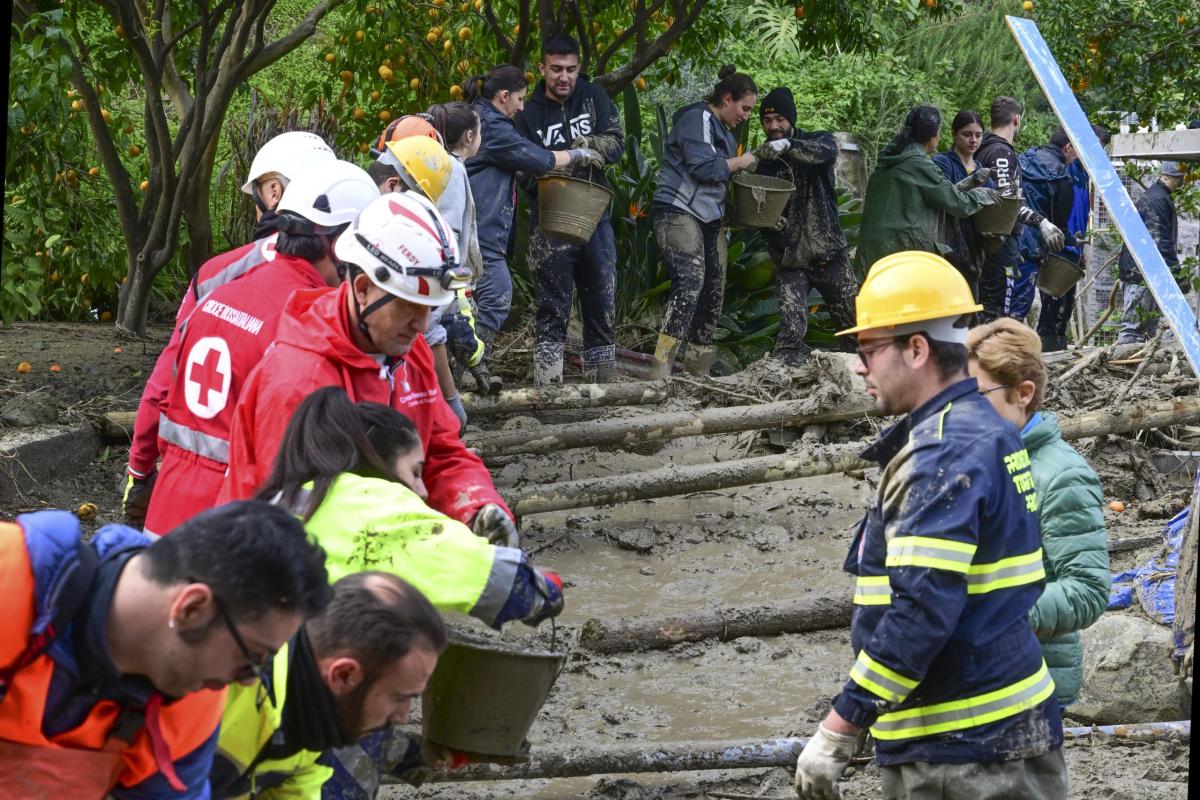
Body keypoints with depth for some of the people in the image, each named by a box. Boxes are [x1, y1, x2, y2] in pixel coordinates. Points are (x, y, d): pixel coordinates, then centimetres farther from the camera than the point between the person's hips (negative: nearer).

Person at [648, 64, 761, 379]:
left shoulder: (721, 130, 23)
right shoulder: (697, 118, -8)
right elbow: (703, 167, -19)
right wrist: (739, 162, -6)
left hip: (709, 217, 11)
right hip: (678, 211, -10)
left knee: (714, 290, 9)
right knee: (690, 282, -24)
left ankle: (699, 365, 21)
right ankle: (661, 368, -31)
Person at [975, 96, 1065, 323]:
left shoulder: (984, 149, 17)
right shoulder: (1002, 151, -13)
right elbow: (1006, 198, -23)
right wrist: (1041, 222, -25)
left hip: (990, 239, 10)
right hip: (1002, 240, -10)